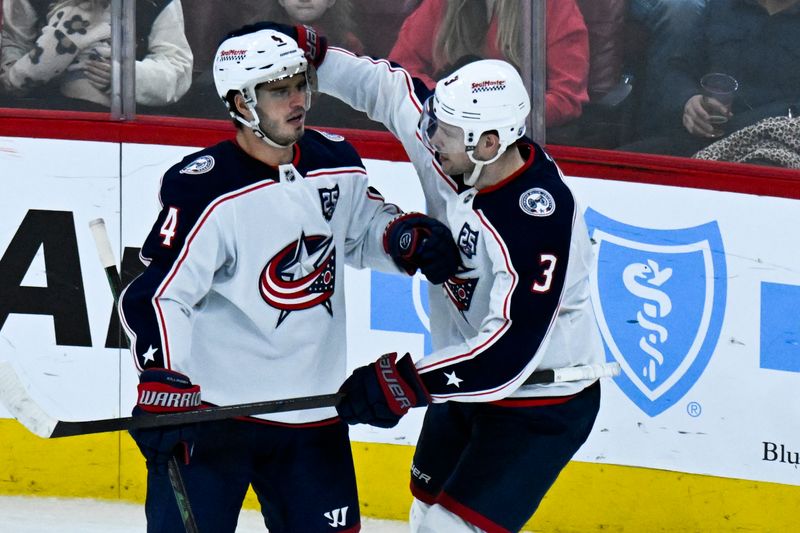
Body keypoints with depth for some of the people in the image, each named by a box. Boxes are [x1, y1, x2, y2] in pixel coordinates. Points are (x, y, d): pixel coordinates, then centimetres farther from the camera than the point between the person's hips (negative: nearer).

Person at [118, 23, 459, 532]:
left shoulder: (337, 164, 3)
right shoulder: (205, 189, -17)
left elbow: (361, 227, 23)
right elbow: (158, 293, -20)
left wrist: (405, 235, 2)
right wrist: (162, 381, -32)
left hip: (312, 409, 6)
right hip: (209, 407, -6)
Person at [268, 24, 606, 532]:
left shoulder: (537, 219, -33)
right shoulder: (458, 156, -11)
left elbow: (510, 351, -38)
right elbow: (386, 85, 7)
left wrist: (405, 383, -38)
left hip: (542, 404, -9)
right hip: (468, 384, 9)